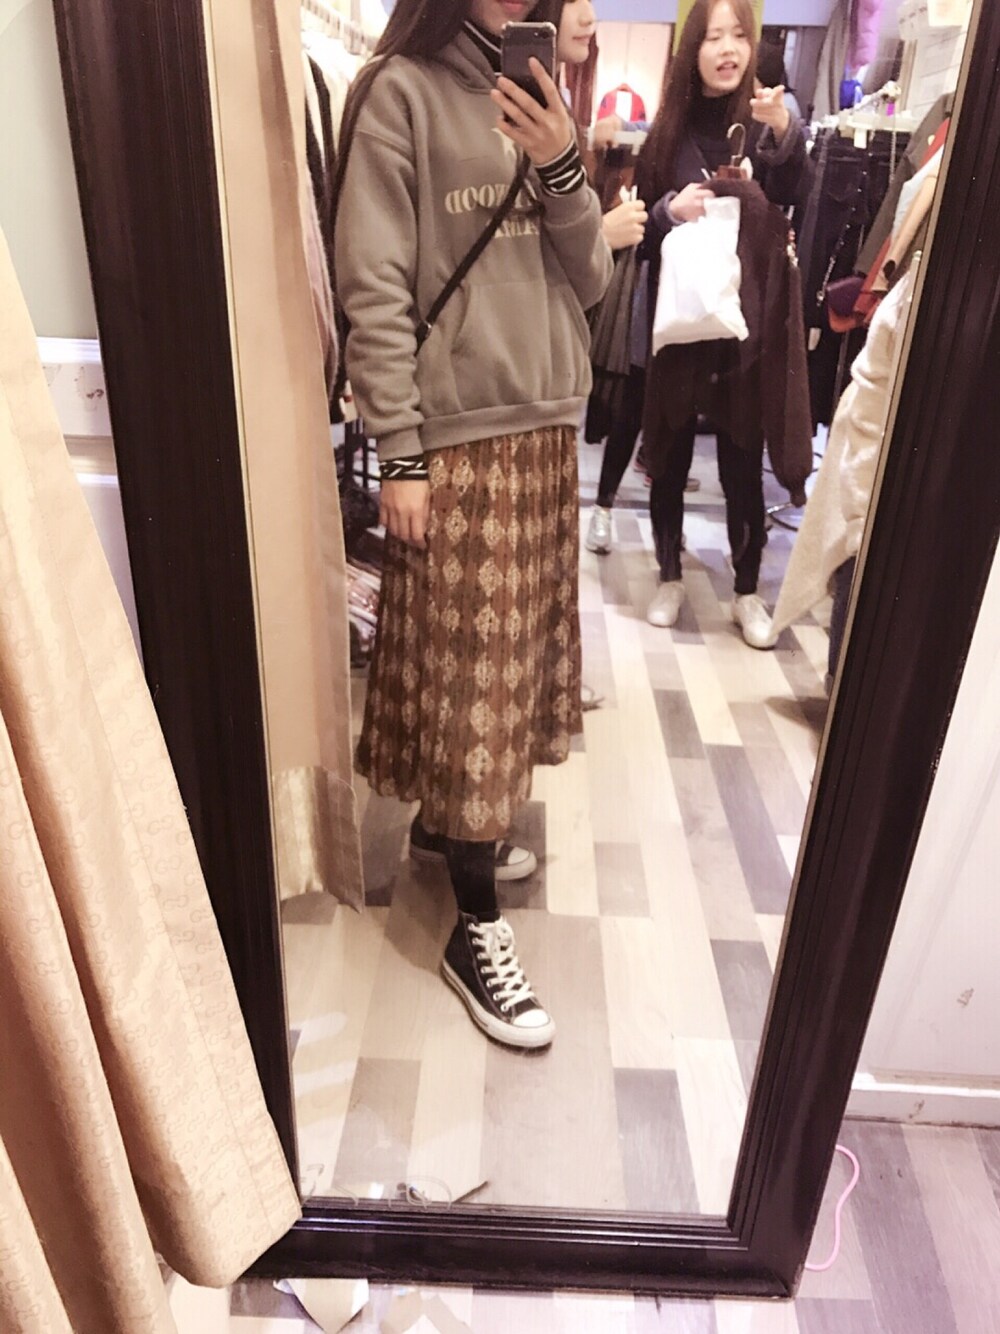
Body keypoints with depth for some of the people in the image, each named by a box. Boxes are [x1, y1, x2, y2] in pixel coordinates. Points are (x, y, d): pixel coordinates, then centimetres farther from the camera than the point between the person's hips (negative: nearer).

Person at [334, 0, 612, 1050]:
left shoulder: (535, 99, 16)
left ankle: (444, 821, 34)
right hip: (455, 438, -7)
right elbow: (373, 292, -10)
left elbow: (588, 280, 10)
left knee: (511, 652, 12)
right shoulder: (401, 92, -4)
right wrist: (399, 457, -14)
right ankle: (477, 928, 9)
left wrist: (563, 169, -7)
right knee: (467, 675, -3)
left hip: (544, 426, 7)